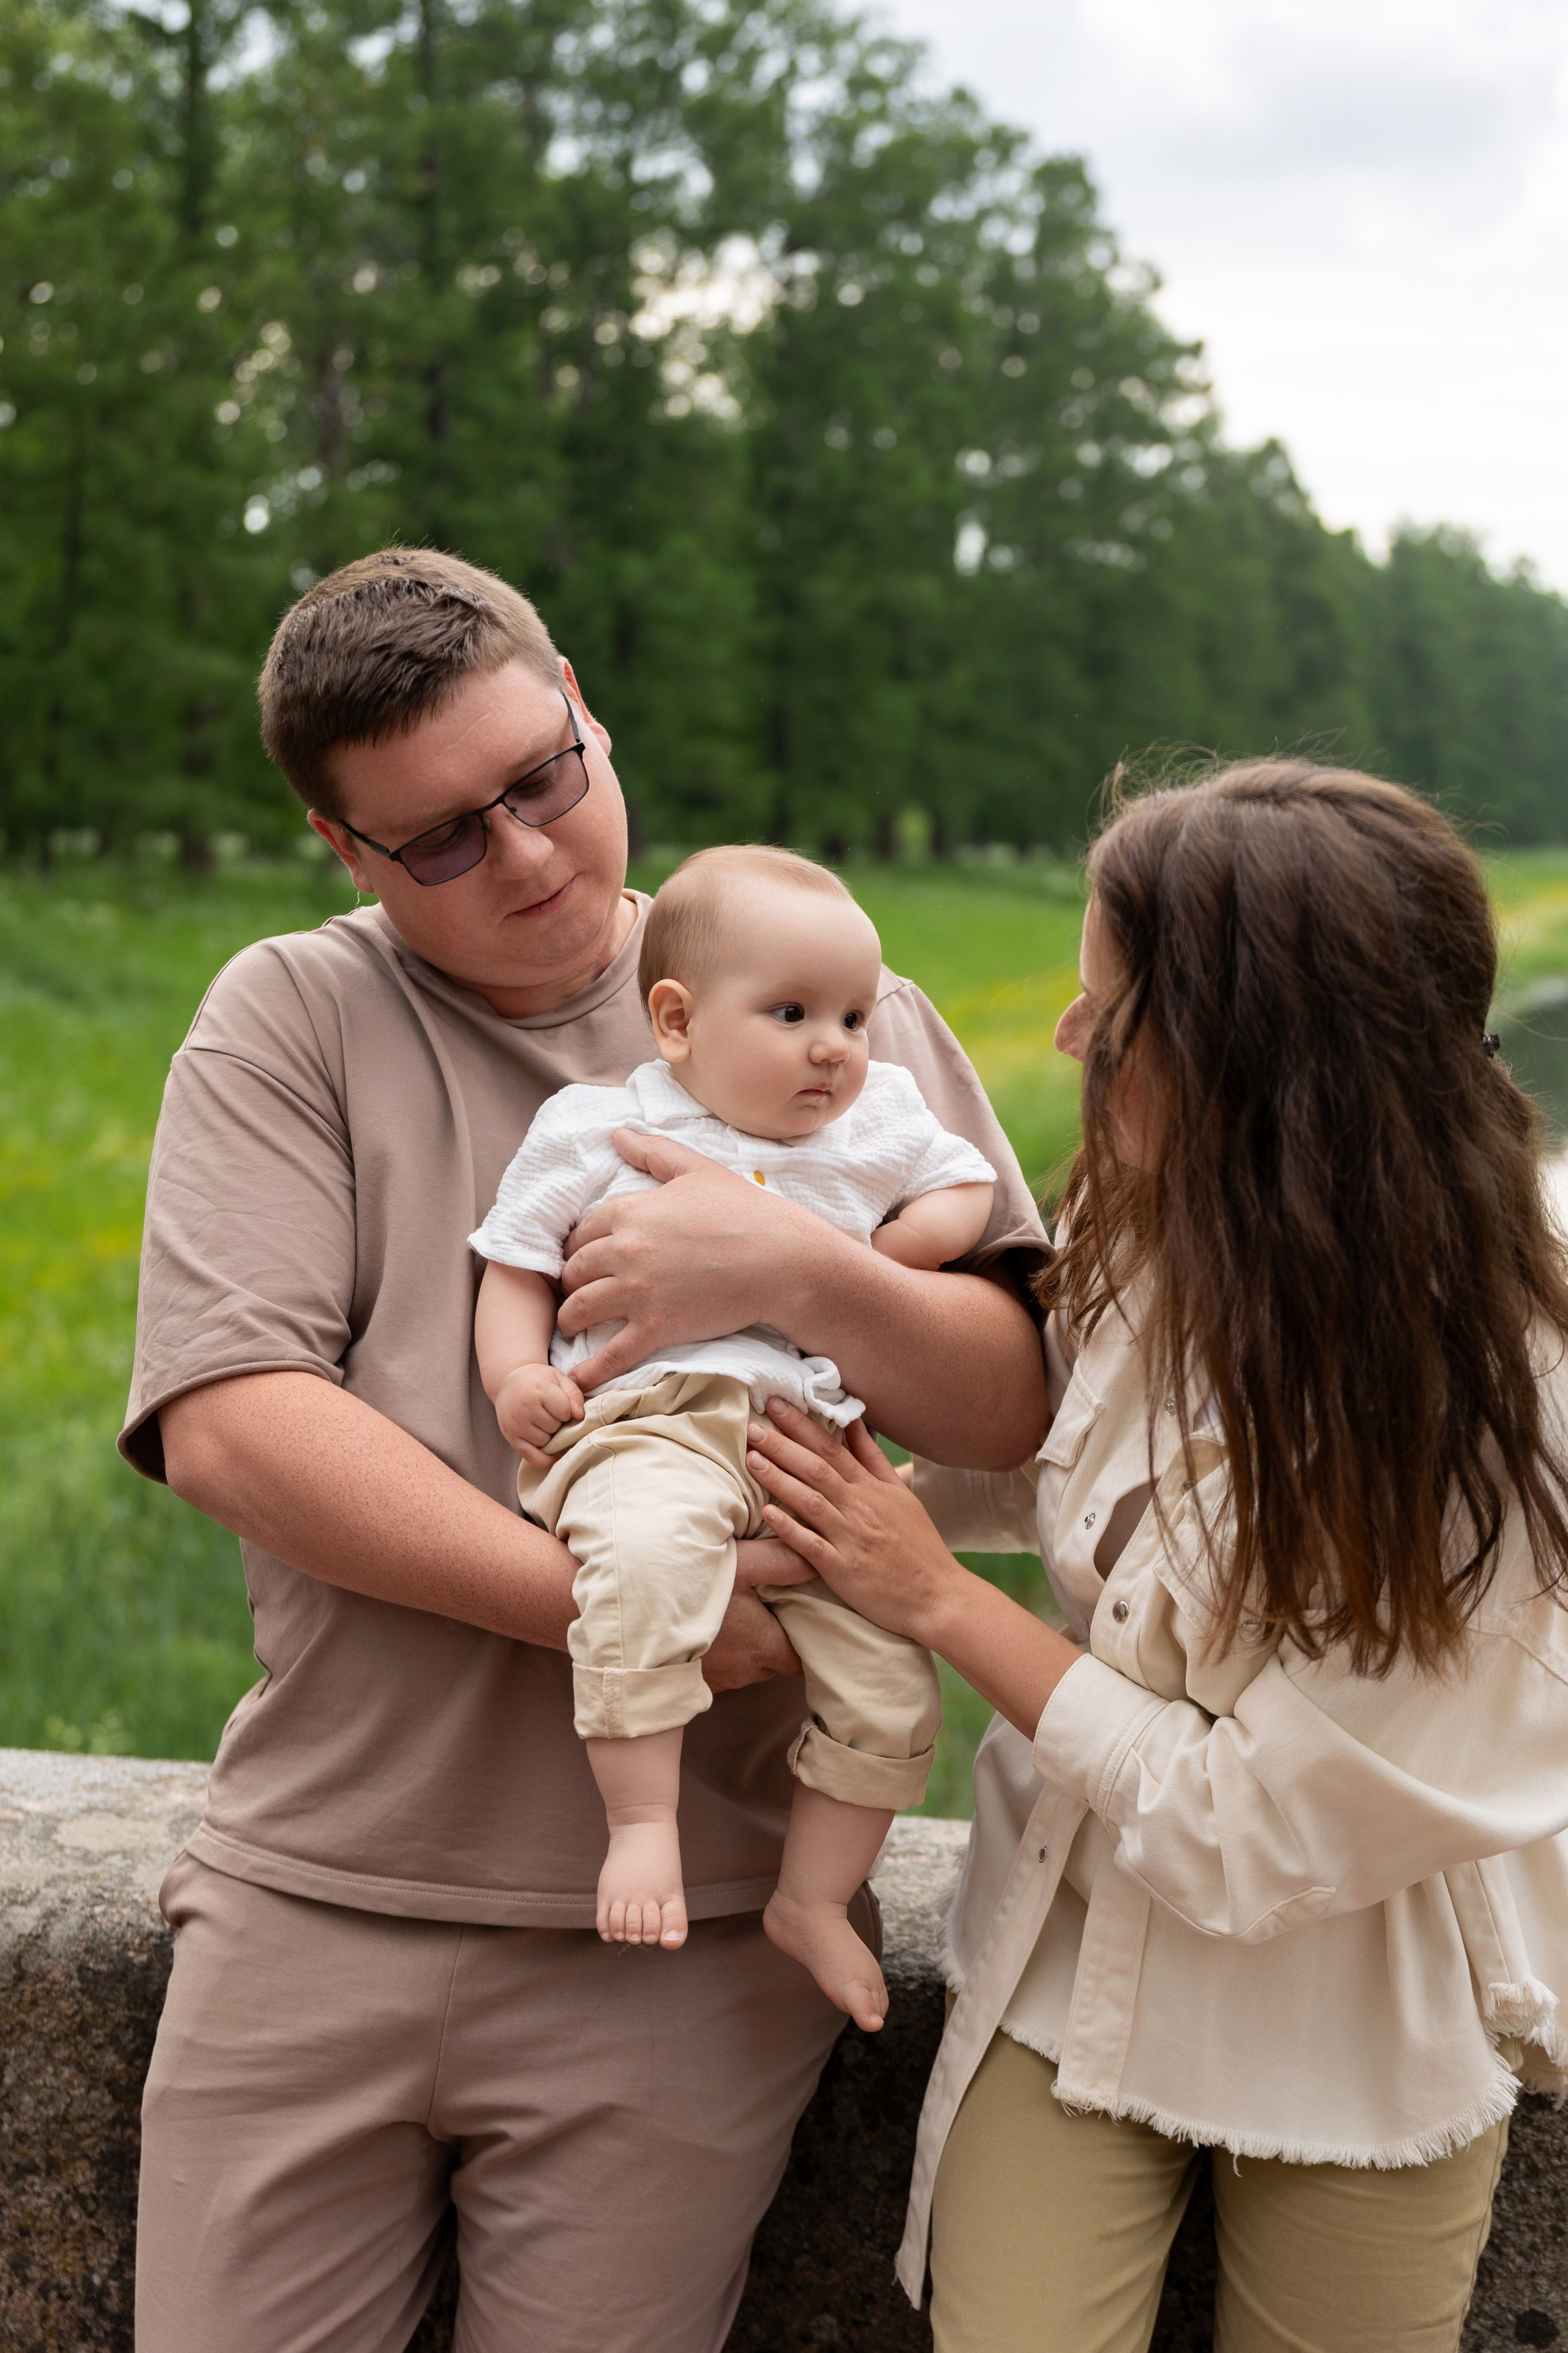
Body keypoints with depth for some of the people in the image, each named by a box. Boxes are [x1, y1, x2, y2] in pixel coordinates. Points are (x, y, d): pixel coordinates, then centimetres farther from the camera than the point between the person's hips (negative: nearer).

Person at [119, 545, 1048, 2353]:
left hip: (679, 1936, 0)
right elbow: (224, 1426, -9)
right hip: (311, 1900, 1)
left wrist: (803, 1277, -19)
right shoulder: (289, 1019, 3)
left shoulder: (844, 1021, 6)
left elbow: (1019, 1407, 0)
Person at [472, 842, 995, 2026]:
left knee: (892, 1684, -3)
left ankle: (814, 1898, 17)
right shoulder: (594, 1129, 9)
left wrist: (896, 1251, 9)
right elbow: (516, 1264, 12)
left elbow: (971, 1184, 30)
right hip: (651, 1425, -4)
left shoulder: (880, 1120, 18)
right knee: (646, 1558, -39)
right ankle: (643, 1824, -29)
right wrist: (517, 1373, -7)